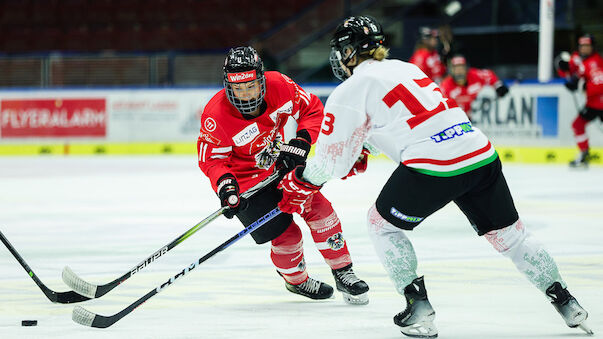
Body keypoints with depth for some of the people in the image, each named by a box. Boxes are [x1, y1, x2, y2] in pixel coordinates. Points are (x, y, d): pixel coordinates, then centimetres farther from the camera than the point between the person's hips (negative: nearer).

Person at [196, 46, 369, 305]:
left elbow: (313, 110, -6)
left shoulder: (279, 86, -21)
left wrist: (301, 142, -20)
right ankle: (296, 281, 23)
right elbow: (211, 159, -18)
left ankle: (343, 273, 6)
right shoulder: (215, 116, -29)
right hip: (246, 180, -4)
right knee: (286, 235, -9)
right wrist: (224, 184, -36)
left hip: (280, 164, 4)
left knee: (318, 207, -10)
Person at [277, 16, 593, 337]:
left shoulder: (352, 91, 4)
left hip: (434, 169, -6)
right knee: (507, 233, 21)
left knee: (383, 222, 16)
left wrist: (301, 183, 23)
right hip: (481, 154, 7)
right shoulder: (406, 68, 26)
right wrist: (358, 152, 49)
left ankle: (418, 309, 8)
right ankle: (566, 302, 23)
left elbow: (333, 158, 6)